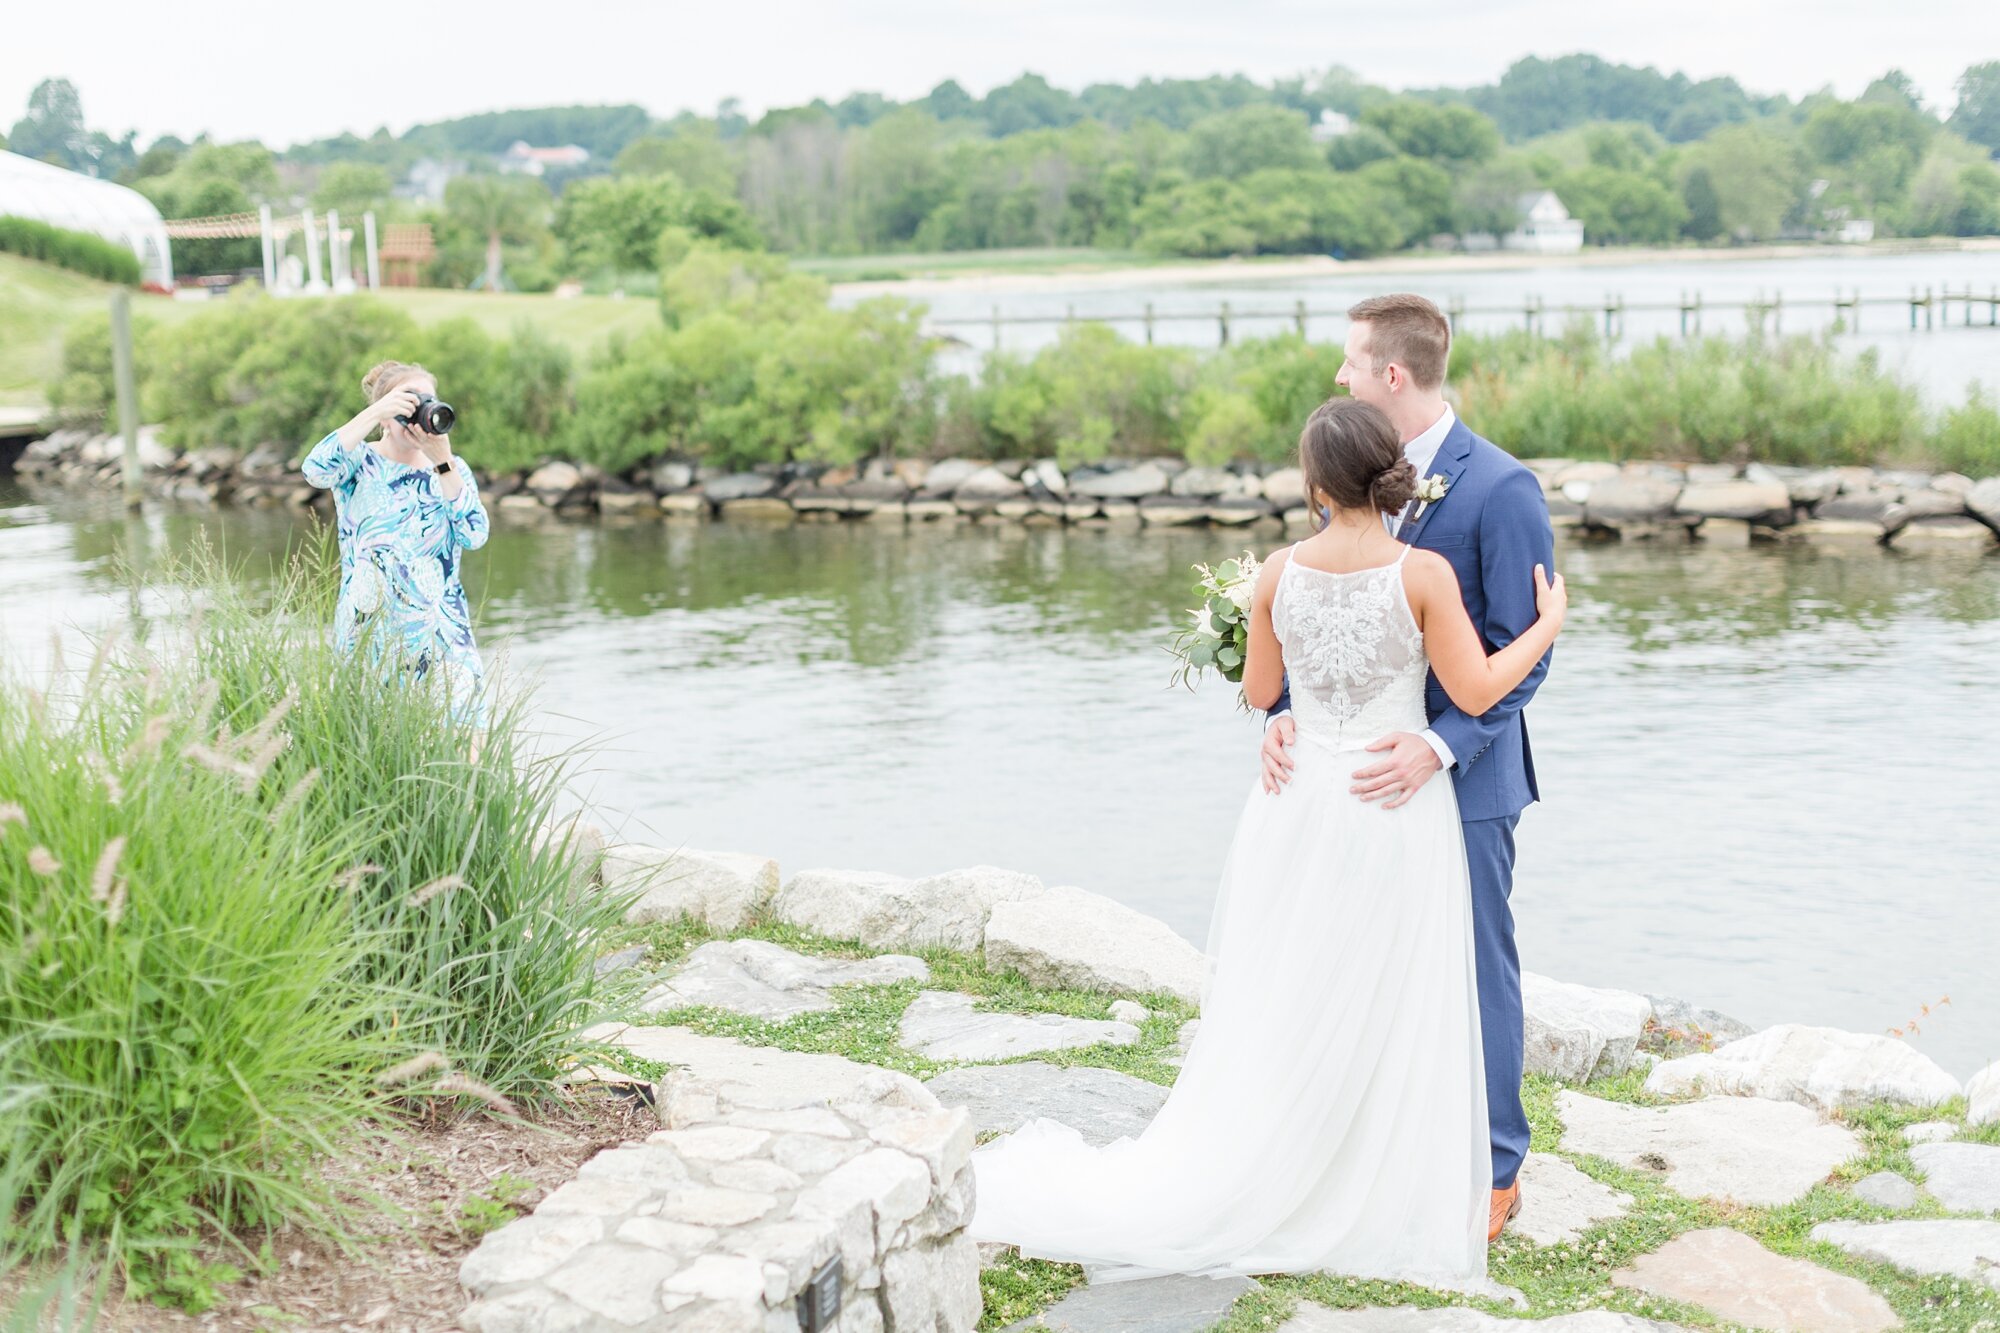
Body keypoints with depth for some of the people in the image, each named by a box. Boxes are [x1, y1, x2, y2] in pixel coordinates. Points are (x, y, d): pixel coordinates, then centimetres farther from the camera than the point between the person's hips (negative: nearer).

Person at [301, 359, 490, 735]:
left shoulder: (451, 469, 10)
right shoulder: (360, 463, 3)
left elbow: (474, 535, -7)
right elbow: (317, 470, -22)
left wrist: (441, 462, -14)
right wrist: (375, 413, -22)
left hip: (442, 633, 2)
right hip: (369, 630, -2)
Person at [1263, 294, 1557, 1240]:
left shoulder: (1501, 490, -13)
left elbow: (1521, 650, -14)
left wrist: (1440, 745, -26)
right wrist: (1284, 711, -9)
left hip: (1461, 776, -6)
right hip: (1368, 772, 6)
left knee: (1475, 974, 6)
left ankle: (1493, 1170, 23)